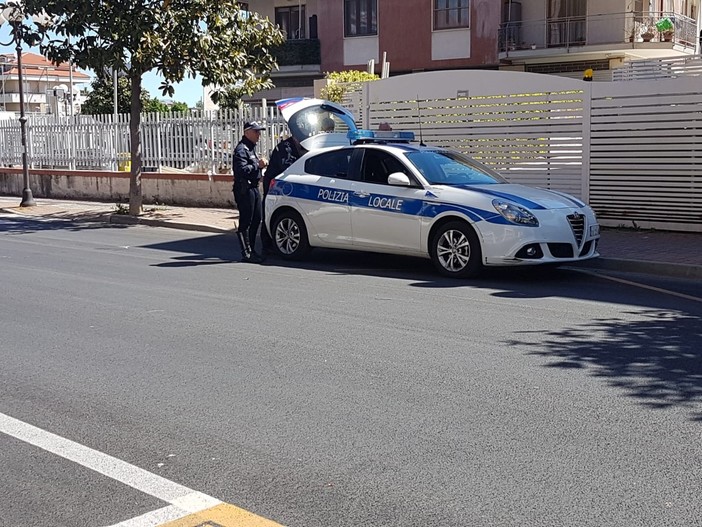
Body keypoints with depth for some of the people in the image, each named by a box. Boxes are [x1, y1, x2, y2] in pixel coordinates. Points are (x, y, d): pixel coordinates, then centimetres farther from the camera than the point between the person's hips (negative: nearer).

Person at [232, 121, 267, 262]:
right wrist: (258, 165, -20)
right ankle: (247, 253, -4)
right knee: (245, 222, -6)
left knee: (256, 220, 12)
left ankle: (251, 250, 21)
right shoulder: (241, 149, -13)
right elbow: (242, 170, -24)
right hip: (244, 190, -10)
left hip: (253, 188, 10)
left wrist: (260, 163, 11)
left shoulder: (251, 147, 20)